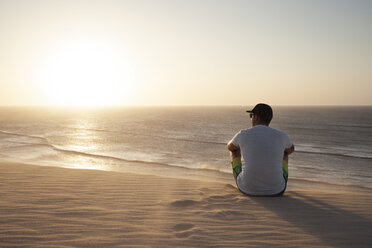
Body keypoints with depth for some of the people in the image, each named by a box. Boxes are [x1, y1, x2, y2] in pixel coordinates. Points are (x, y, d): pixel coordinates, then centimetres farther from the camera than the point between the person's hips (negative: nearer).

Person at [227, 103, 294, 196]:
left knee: (235, 150, 27)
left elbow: (229, 147, 19)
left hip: (247, 189, -1)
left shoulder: (243, 134, -7)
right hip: (276, 191, 1)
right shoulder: (281, 135, -3)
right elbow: (291, 149, 23)